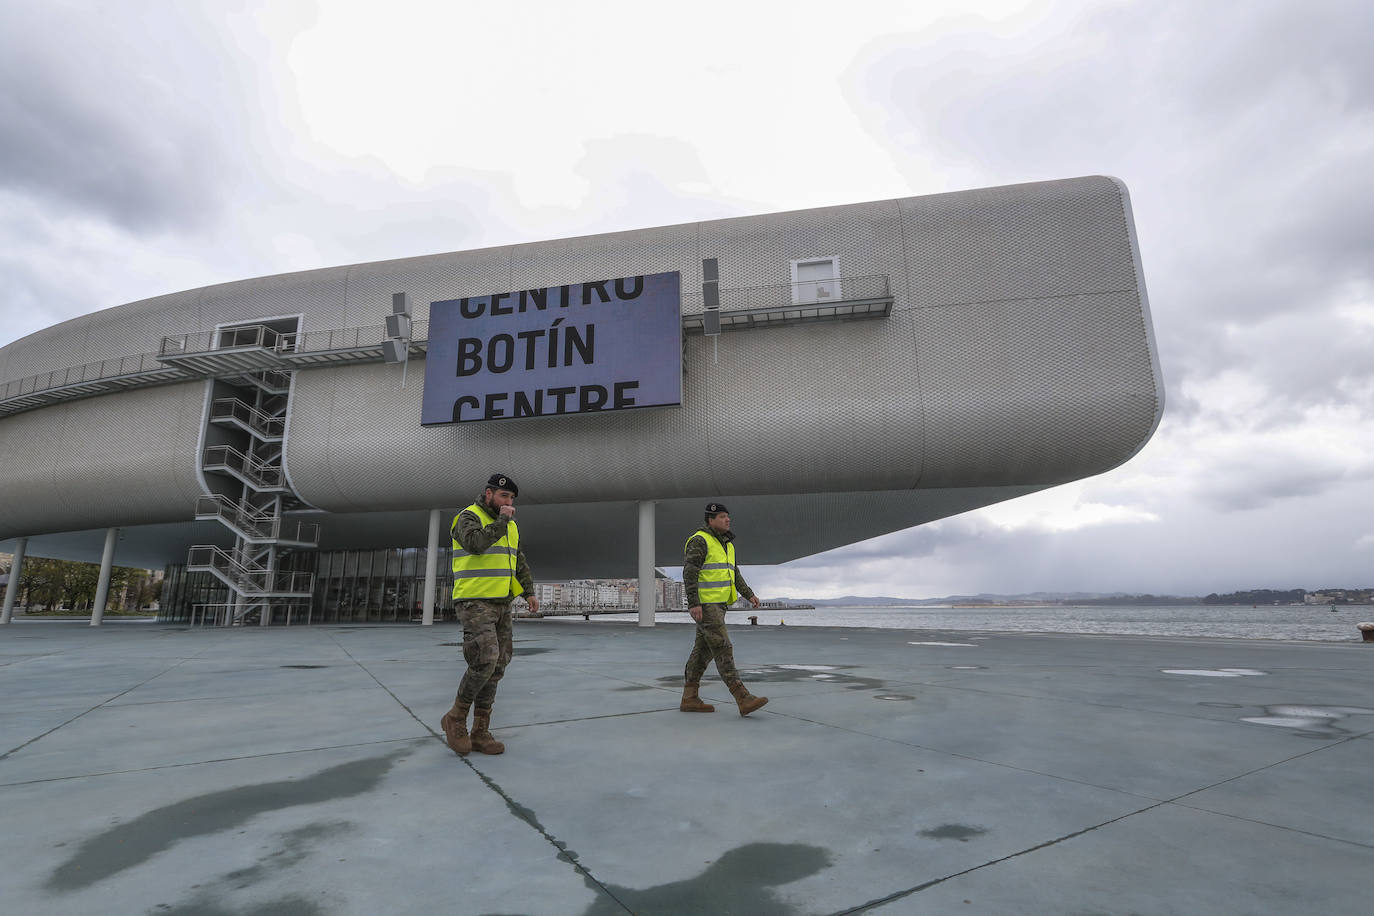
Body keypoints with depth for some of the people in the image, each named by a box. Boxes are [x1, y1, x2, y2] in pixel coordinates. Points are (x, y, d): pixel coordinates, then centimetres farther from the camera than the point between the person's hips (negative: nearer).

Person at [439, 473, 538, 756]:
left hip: (501, 605, 7)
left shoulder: (510, 526, 15)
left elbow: (519, 563, 18)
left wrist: (529, 592, 7)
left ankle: (480, 733, 11)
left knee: (496, 667, 4)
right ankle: (455, 719, 4)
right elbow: (476, 544, -28)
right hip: (474, 602, -7)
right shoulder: (469, 517, -7)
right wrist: (501, 519, -17)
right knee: (484, 662, -18)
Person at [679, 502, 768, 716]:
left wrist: (749, 594, 10)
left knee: (703, 650, 10)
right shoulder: (699, 540, -12)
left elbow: (734, 574, 20)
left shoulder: (726, 544, 17)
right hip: (704, 604, -9)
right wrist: (693, 604, -24)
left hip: (718, 604, 9)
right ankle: (744, 700, -13)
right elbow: (689, 573, -18)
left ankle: (689, 699, 16)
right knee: (722, 649, -11)